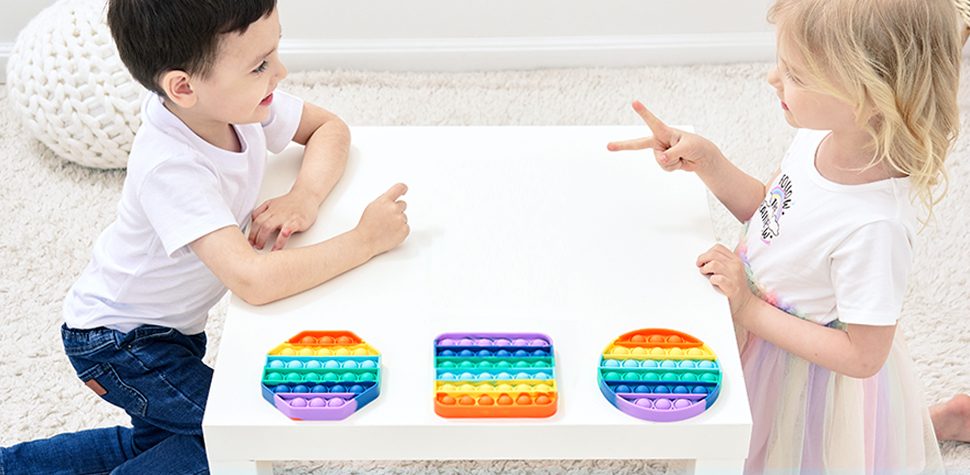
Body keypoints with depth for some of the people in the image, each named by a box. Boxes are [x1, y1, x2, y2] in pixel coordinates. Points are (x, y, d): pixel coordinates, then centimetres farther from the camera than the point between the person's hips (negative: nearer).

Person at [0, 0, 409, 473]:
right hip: (115, 340, -8)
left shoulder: (238, 100, -17)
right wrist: (366, 240, -40)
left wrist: (306, 195, -23)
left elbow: (330, 128, -3)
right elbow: (254, 279, -46)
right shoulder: (170, 168, -38)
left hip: (171, 324, 8)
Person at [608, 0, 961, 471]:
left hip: (809, 374, -7)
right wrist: (705, 161, -11)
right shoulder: (820, 136, -15)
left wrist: (749, 310, -27)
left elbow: (863, 357, -28)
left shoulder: (875, 225, -38)